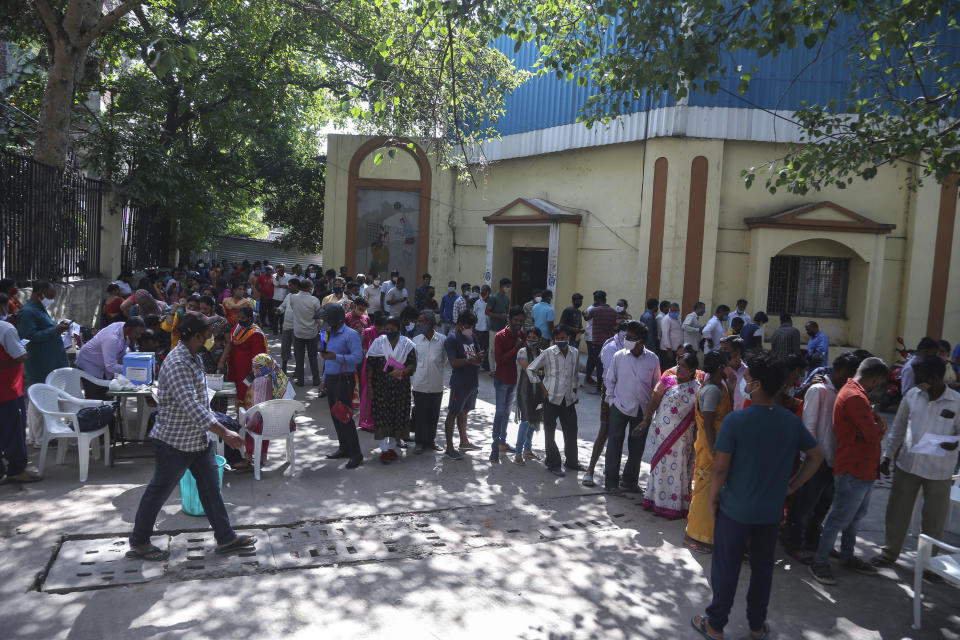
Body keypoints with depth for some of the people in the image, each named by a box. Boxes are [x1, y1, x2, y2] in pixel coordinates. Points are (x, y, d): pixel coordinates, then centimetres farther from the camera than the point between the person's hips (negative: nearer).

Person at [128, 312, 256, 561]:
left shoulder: (192, 358, 7)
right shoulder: (177, 364, -26)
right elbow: (192, 406, -34)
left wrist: (220, 430, 24)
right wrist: (224, 433, -35)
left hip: (198, 438, 9)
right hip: (174, 441, -9)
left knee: (211, 488, 12)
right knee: (159, 492, 8)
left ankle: (226, 538, 21)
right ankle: (138, 543, 26)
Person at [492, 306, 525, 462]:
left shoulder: (523, 335, 2)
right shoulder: (500, 336, -14)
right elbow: (498, 359, -20)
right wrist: (515, 349, -25)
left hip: (515, 379, 6)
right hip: (502, 379, -6)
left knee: (507, 411, 16)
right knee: (500, 412, -8)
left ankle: (502, 442, 27)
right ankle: (495, 447, -4)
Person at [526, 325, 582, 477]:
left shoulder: (574, 354, 4)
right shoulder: (548, 353, -11)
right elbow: (530, 369, -7)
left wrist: (574, 392, 12)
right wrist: (543, 388, -7)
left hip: (568, 399, 5)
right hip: (552, 399, -4)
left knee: (571, 431, 12)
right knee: (550, 433, 4)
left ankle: (571, 461, 30)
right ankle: (553, 464, 17)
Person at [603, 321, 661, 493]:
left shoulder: (653, 359, -4)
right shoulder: (618, 356, -6)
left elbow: (656, 385, 6)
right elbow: (609, 379, 5)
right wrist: (611, 400, -2)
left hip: (642, 410, 2)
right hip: (620, 408, -1)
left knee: (637, 448, 11)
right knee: (614, 445, 2)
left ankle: (630, 481, 27)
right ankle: (611, 482, 12)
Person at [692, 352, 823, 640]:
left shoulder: (736, 420, -20)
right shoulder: (792, 422, -5)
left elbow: (720, 468, -18)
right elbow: (816, 456, 7)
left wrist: (713, 498, -4)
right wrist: (791, 487, 11)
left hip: (735, 509, -4)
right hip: (772, 511, 4)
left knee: (726, 569, 10)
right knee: (763, 568, 19)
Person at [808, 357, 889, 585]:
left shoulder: (852, 392, 14)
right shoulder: (856, 397, -22)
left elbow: (872, 427, 16)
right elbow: (874, 434, -22)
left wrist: (876, 425, -5)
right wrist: (880, 426, -2)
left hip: (863, 468, 11)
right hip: (853, 470, -11)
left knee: (856, 515, 21)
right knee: (840, 518, -3)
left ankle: (847, 556, 35)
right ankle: (819, 562, 8)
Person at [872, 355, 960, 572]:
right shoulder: (912, 395, -1)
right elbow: (898, 427, 8)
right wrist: (888, 456, 6)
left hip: (939, 470, -2)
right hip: (907, 463, 2)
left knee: (934, 518, 10)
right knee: (897, 510, 11)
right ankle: (890, 551, 29)